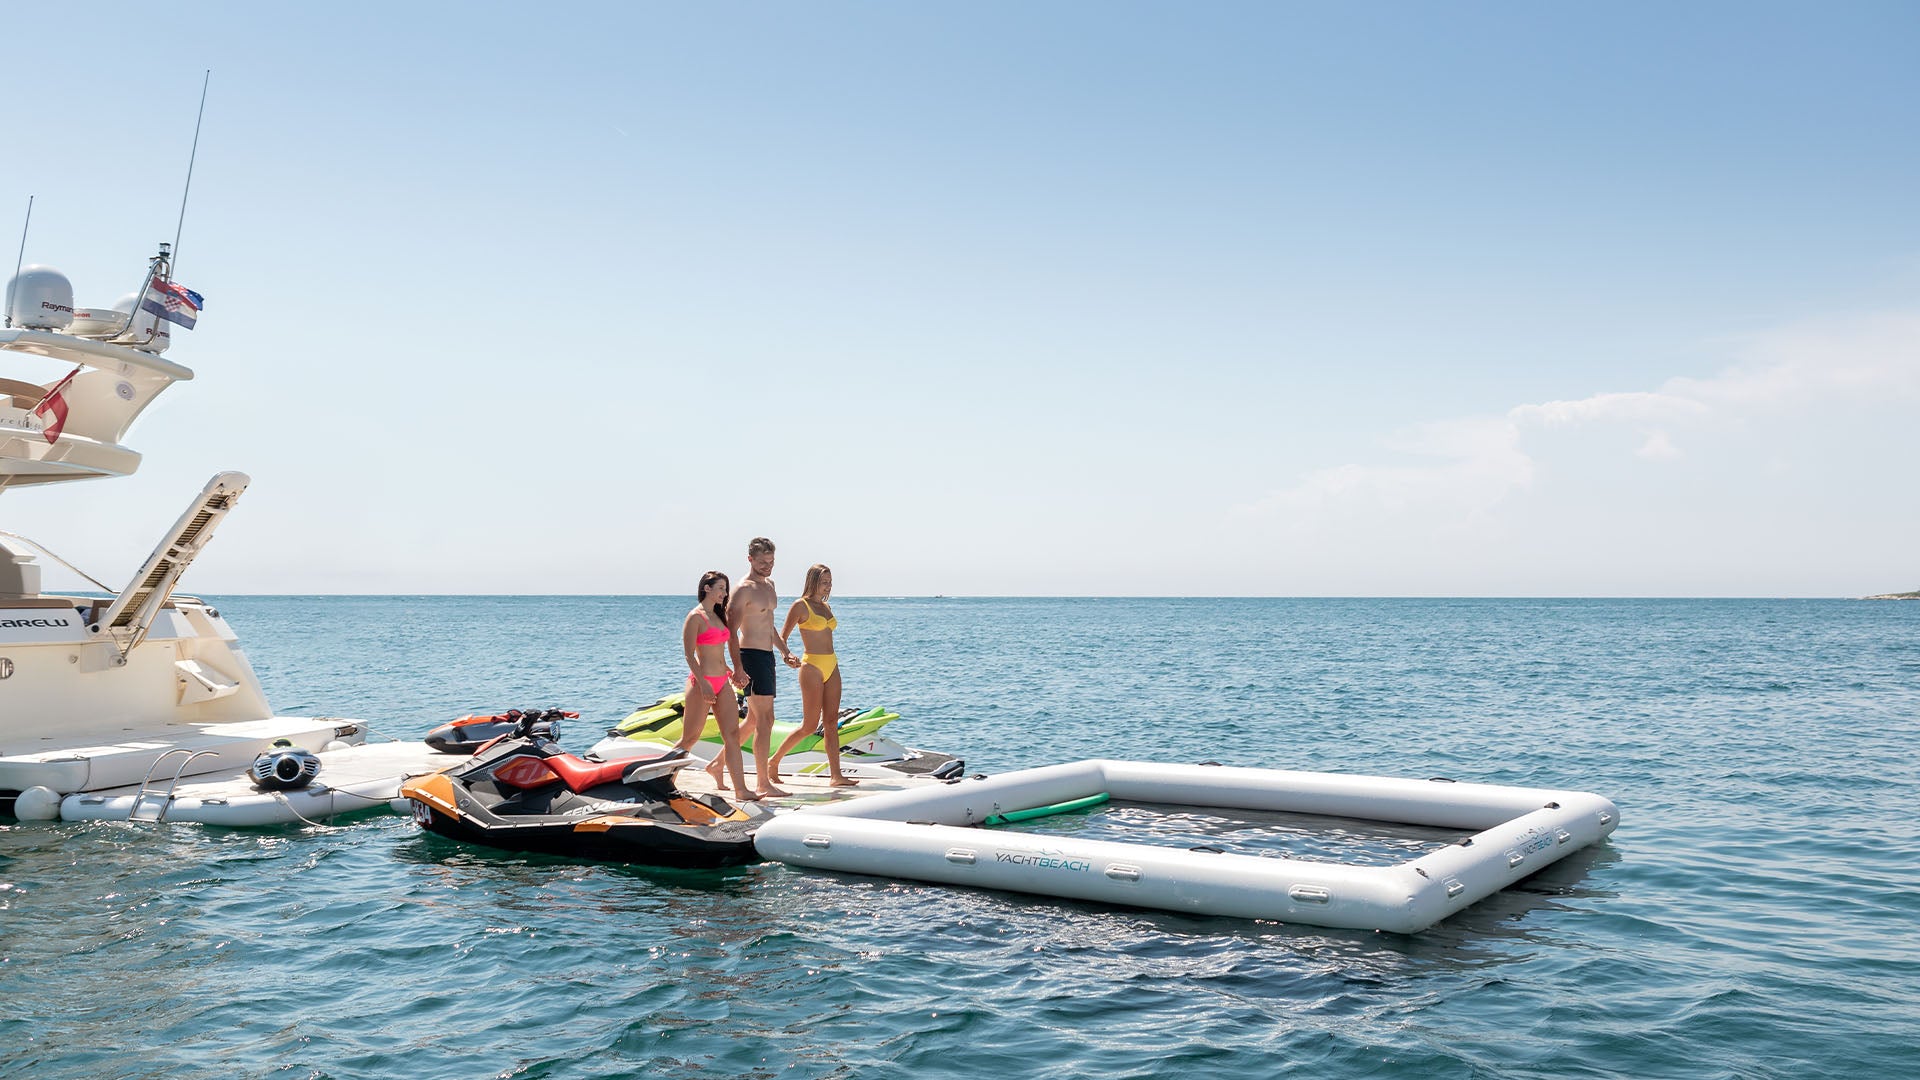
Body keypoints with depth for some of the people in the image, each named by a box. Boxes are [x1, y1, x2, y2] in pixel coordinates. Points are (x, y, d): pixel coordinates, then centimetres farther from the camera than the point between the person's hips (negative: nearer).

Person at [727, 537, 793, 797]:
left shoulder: (769, 585, 16)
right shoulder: (744, 589, -13)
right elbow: (731, 630, -18)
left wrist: (785, 652, 21)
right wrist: (737, 668, -25)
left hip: (767, 656, 9)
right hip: (751, 657, -9)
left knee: (753, 720, 16)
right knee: (764, 720, -9)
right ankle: (763, 783, -6)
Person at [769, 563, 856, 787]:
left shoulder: (825, 606, 15)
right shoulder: (801, 605, -6)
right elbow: (782, 636, -7)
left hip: (831, 666, 7)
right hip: (812, 667, -7)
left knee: (831, 722, 2)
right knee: (810, 725, -5)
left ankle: (835, 775, 1)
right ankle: (774, 761, 11)